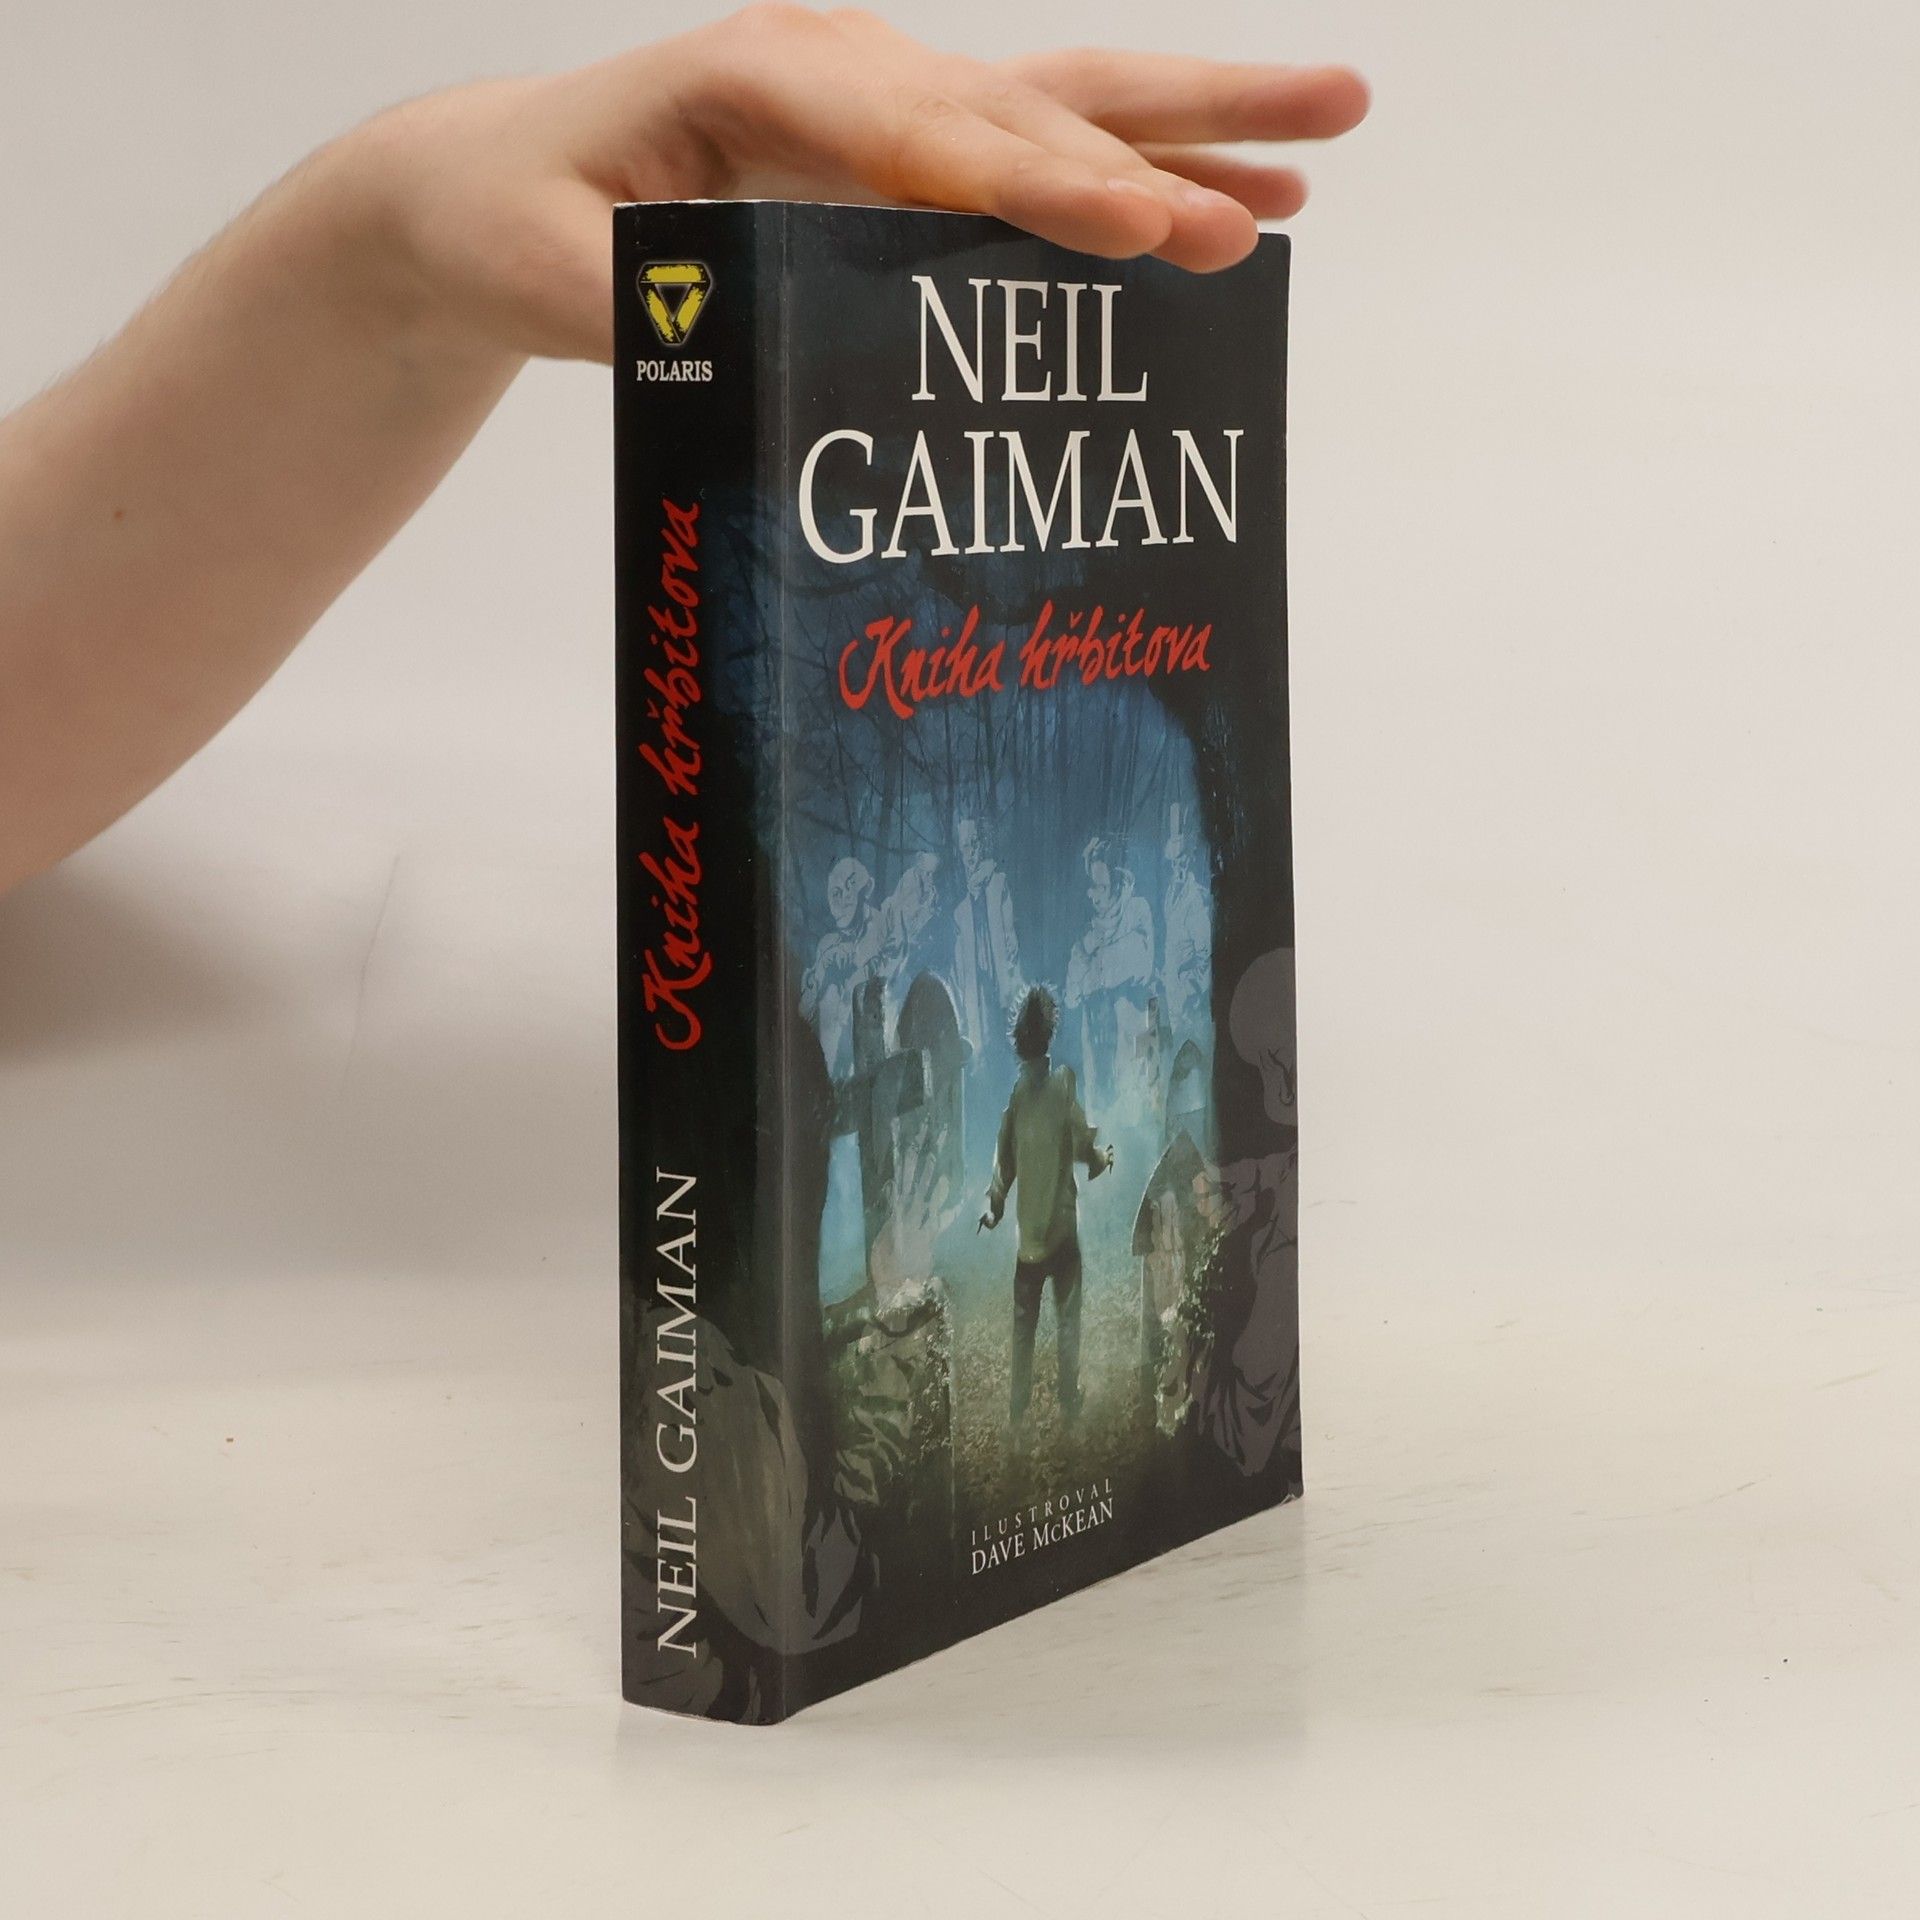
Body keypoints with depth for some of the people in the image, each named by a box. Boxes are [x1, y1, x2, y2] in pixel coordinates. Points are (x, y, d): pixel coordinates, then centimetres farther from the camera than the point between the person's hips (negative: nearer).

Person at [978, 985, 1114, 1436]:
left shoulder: (1018, 1089, 1)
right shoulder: (1063, 1081, -8)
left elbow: (1005, 1158, 5)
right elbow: (1081, 1143, -8)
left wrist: (994, 1207, 19)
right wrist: (1101, 1158, 15)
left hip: (1028, 1228, 3)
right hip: (1061, 1221, -3)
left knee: (1023, 1323, 7)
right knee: (1066, 1318, 4)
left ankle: (1020, 1416, 6)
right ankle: (1069, 1407, 3)